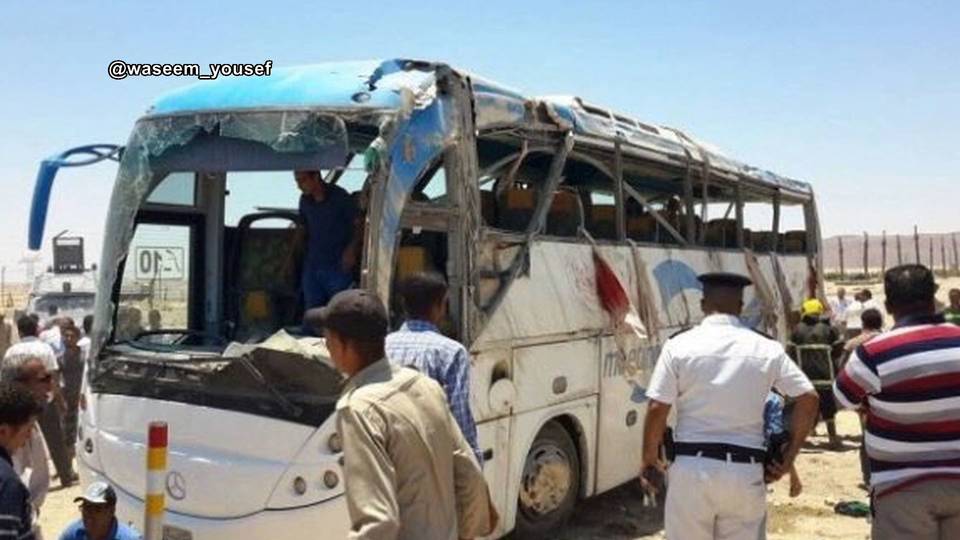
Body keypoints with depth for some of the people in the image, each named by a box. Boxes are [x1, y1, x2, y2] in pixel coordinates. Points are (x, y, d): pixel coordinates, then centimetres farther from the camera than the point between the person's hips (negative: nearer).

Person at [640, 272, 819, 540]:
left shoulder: (680, 345, -4)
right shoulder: (767, 349, 2)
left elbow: (657, 408, -6)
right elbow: (808, 399, 1)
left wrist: (649, 458, 7)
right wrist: (789, 455, 9)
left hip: (692, 468, -1)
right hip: (746, 471, 1)